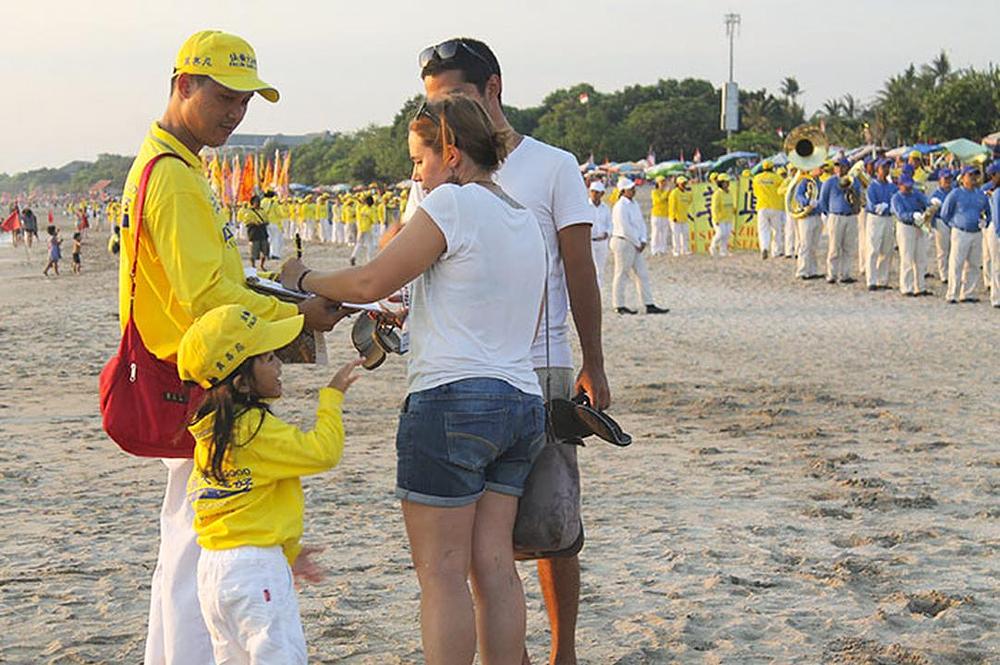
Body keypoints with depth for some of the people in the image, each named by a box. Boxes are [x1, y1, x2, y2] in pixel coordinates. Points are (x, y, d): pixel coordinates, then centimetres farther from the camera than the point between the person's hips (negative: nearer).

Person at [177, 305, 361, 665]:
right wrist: (332, 394, -7)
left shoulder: (210, 431, 11)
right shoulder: (255, 429, -18)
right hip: (255, 567, -9)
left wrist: (287, 552, 20)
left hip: (212, 565, 9)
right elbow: (323, 451, -21)